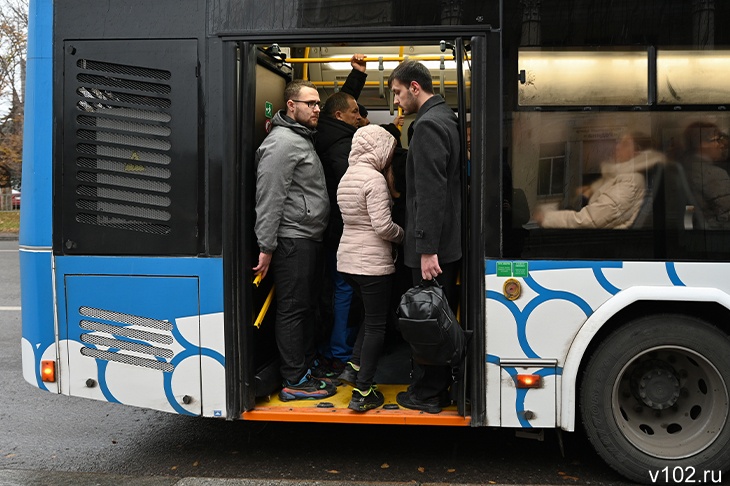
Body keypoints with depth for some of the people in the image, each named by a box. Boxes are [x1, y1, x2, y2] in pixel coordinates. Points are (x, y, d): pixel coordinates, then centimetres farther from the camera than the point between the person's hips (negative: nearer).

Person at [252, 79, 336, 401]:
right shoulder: (281, 142, -13)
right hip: (292, 240, -10)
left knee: (307, 306, 16)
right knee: (293, 309, -4)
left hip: (309, 239, 10)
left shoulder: (303, 139, 20)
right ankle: (294, 381, 3)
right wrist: (266, 246, -21)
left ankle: (306, 366, 27)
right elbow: (268, 199, -19)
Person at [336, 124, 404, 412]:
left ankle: (354, 366, 24)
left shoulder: (346, 178, 12)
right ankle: (362, 393, 4)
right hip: (372, 263, -8)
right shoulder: (375, 179, -15)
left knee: (371, 315, 25)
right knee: (376, 325, 1)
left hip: (347, 259, 9)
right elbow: (383, 226, -21)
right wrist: (403, 234, -3)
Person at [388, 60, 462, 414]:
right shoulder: (447, 119, 16)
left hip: (433, 244, -10)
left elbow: (430, 192, -23)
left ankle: (428, 393, 11)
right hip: (450, 240, 10)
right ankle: (440, 383, 28)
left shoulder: (427, 125, -15)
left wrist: (427, 248, -23)